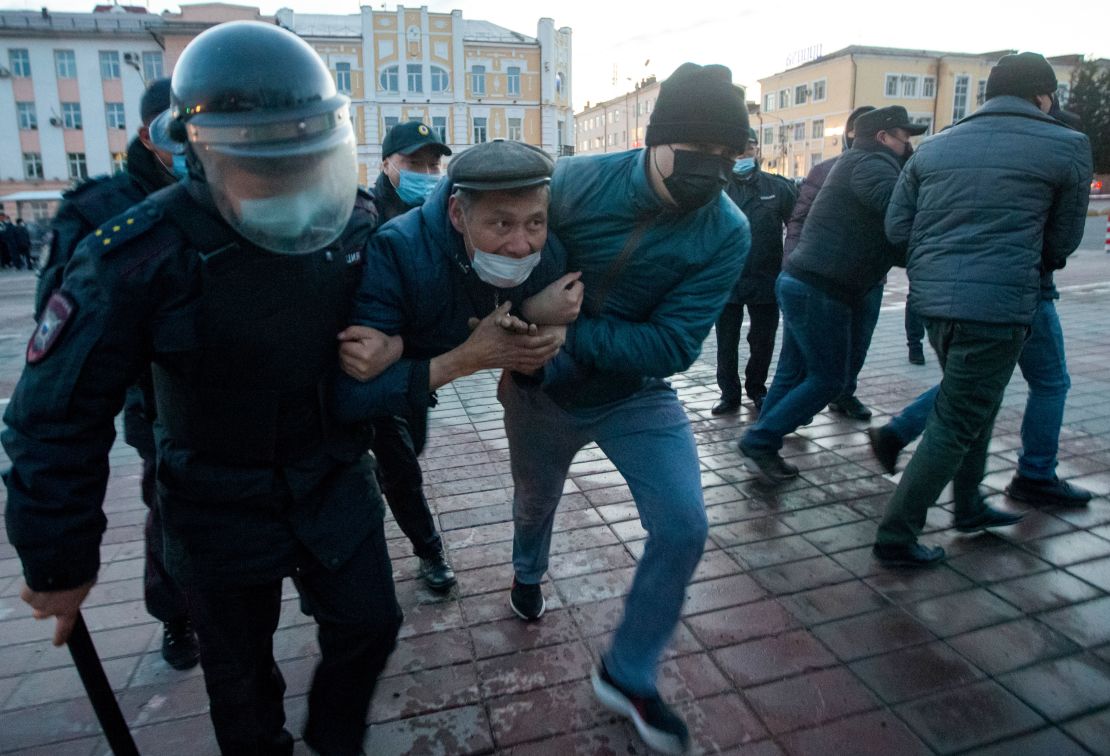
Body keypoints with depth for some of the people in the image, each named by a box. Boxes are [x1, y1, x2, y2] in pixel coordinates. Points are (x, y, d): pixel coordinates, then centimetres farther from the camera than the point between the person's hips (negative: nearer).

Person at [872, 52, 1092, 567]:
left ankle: (968, 506, 37)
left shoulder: (933, 147, 12)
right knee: (956, 423, 2)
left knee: (974, 404, 25)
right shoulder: (1066, 146, 1)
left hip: (932, 298, 6)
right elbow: (1064, 240, 8)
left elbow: (896, 227, 8)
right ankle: (896, 536, 7)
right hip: (998, 303, -6)